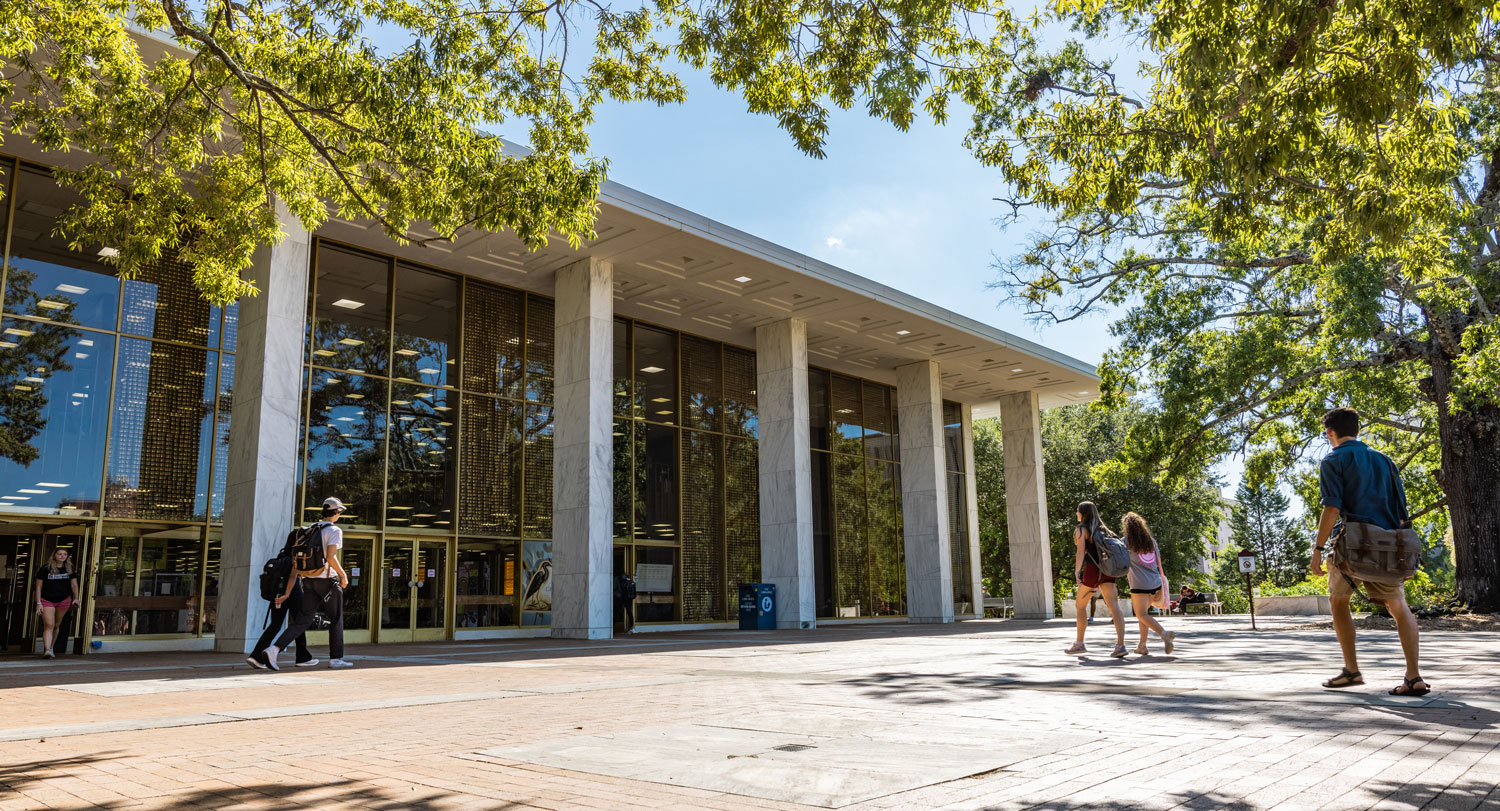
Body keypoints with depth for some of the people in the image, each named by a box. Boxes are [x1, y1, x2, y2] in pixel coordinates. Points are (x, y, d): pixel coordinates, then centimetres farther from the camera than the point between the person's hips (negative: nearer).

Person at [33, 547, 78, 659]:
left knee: (56, 625, 10)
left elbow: (74, 585, 8)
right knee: (49, 625, -15)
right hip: (47, 600, -3)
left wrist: (76, 598, -5)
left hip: (64, 600, 3)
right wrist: (38, 603, -7)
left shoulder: (70, 569, 4)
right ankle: (47, 651, -21)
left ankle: (50, 649, 23)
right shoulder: (45, 568, -5)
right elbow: (39, 586, -2)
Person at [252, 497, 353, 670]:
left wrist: (291, 585, 16)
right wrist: (343, 575, -6)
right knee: (336, 620, 7)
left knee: (302, 621, 3)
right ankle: (335, 659, 12)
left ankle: (274, 650, -14)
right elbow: (331, 558, -18)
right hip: (327, 580, -6)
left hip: (308, 581, 6)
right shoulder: (334, 531, -7)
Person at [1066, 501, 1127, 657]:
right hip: (1107, 570, 6)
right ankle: (1120, 645, -19)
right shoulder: (1102, 528, 20)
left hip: (1092, 569, -5)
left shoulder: (1081, 529, -1)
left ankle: (1079, 644, 17)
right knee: (1114, 607, -5)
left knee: (1081, 605, 11)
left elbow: (1081, 552, -11)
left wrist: (1077, 571, -18)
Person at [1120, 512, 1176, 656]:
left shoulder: (1127, 541, -3)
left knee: (1142, 615, -4)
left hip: (1140, 584, -6)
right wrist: (1162, 580, 16)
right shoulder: (1151, 540, 13)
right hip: (1155, 583, 6)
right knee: (1143, 612, 17)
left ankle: (1165, 634, -27)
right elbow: (1158, 562, 12)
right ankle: (1142, 646, 15)